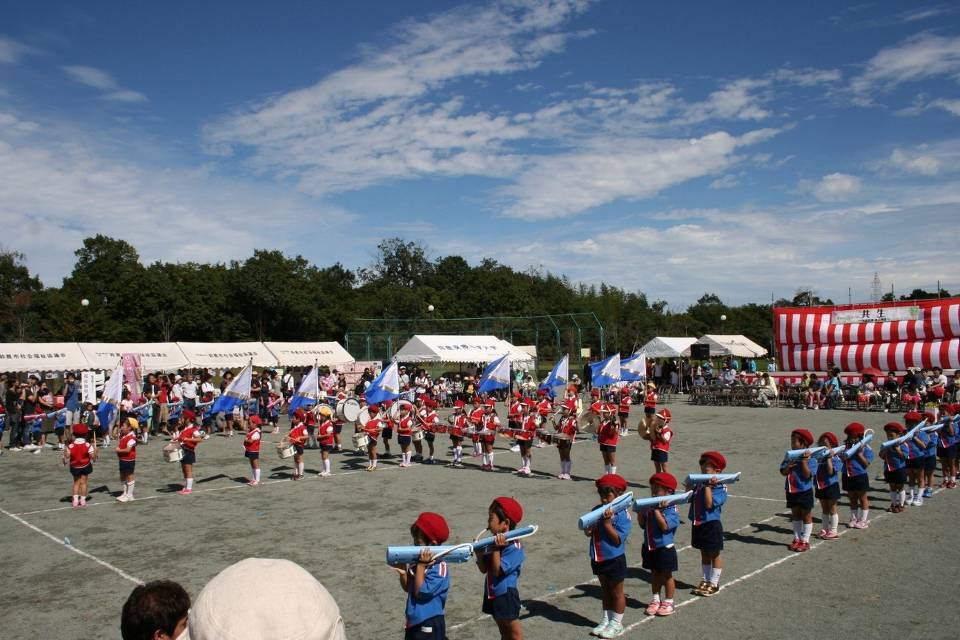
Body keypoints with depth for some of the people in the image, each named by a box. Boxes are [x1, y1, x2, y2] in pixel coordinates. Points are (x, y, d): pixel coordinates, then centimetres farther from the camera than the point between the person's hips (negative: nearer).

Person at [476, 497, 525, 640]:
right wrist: (478, 551, -11)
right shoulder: (495, 542, 3)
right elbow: (484, 569, 4)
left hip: (506, 595, -8)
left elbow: (497, 570, -24)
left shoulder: (513, 547, -21)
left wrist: (496, 549, -29)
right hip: (492, 594, 8)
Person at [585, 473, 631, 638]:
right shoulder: (597, 510, 1)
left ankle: (616, 624, 24)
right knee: (605, 590, 20)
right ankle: (606, 621, 33)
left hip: (614, 559, -6)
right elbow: (589, 532, 7)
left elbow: (618, 539, -24)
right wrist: (589, 529, -15)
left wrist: (606, 522, -29)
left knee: (616, 593, 11)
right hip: (599, 558, 6)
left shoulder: (622, 514, -18)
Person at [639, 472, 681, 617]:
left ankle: (668, 602, 22)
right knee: (654, 573, 17)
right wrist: (640, 511, -8)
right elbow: (643, 524, 6)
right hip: (650, 547, 6)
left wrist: (657, 510, -30)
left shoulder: (671, 510, -17)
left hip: (665, 548, -6)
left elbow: (665, 526, -30)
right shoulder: (650, 506, 1)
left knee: (666, 575, 9)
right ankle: (655, 600, 29)